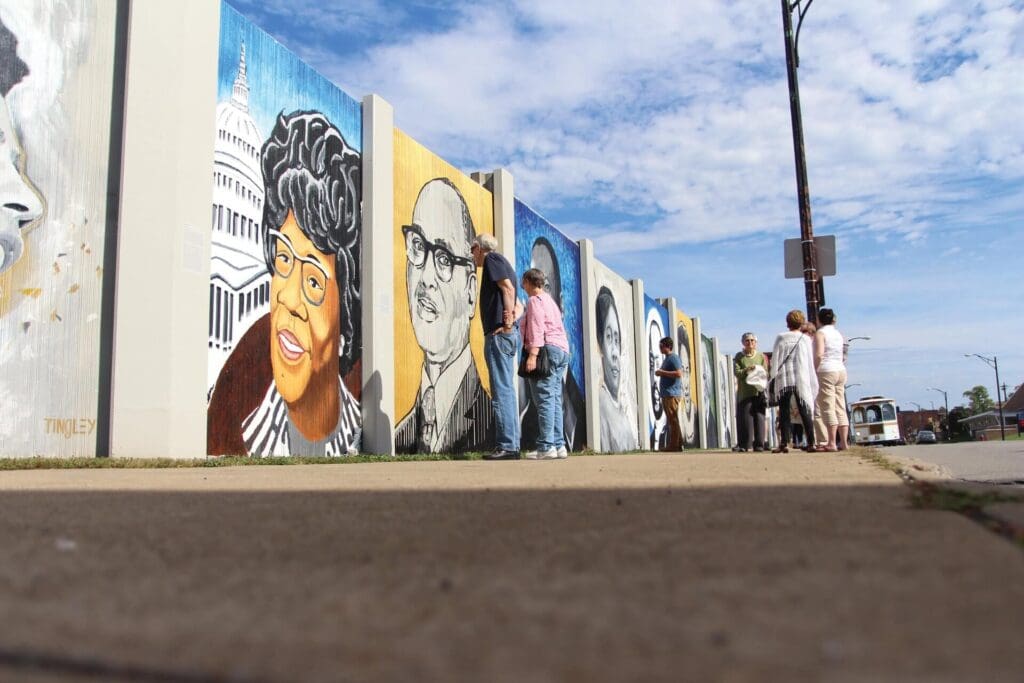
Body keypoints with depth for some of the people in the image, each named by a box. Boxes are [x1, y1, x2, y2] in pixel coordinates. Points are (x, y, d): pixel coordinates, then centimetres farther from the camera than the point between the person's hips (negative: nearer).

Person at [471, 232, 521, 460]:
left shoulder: (492, 259, -2)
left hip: (499, 334, -10)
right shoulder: (502, 262, 26)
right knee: (506, 391, 10)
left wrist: (507, 323, -20)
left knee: (502, 392, -9)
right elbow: (513, 300, 22)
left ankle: (506, 446, -8)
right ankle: (512, 445, 12)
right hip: (509, 336, 10)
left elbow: (508, 288, -17)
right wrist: (511, 317, 10)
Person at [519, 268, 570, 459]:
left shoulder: (535, 300, -1)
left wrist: (532, 355, -21)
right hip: (562, 350, 9)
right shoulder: (550, 301, 29)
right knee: (554, 399, 6)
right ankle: (558, 445, 2)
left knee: (544, 399, -13)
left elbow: (537, 329, -14)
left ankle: (546, 447, -19)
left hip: (546, 350, -9)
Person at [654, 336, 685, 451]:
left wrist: (662, 372, -16)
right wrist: (660, 373, 13)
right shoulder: (666, 359, 20)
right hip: (666, 394, 10)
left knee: (673, 420, -8)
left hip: (672, 394, -10)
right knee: (672, 420, 10)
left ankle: (674, 445, -6)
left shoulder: (674, 358, -9)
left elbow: (679, 374, -21)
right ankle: (678, 444, 14)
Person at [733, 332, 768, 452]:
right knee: (745, 418, -4)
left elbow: (766, 373, 8)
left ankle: (759, 444, 6)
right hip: (744, 392, -2)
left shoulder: (761, 356, 12)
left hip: (759, 391, 2)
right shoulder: (739, 356, 7)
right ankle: (744, 445, 1)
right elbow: (736, 372, -3)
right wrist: (747, 370, -19)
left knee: (759, 418, 0)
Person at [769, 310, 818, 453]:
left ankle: (784, 443, -8)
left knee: (784, 412, 0)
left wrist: (773, 377, 6)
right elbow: (810, 362, 6)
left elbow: (774, 359, 1)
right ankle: (811, 443, 5)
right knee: (805, 412, 6)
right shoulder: (805, 339, 3)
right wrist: (813, 383, 11)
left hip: (784, 379, -1)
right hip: (801, 380, 1)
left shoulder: (781, 337, 2)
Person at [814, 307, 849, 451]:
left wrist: (813, 371, -11)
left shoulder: (820, 333, -5)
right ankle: (843, 442, 5)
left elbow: (819, 355, -17)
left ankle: (832, 443, -13)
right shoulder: (838, 334, 17)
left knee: (828, 408, -9)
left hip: (826, 371, -7)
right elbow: (841, 356, 18)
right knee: (840, 408, 7)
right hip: (841, 370, 8)